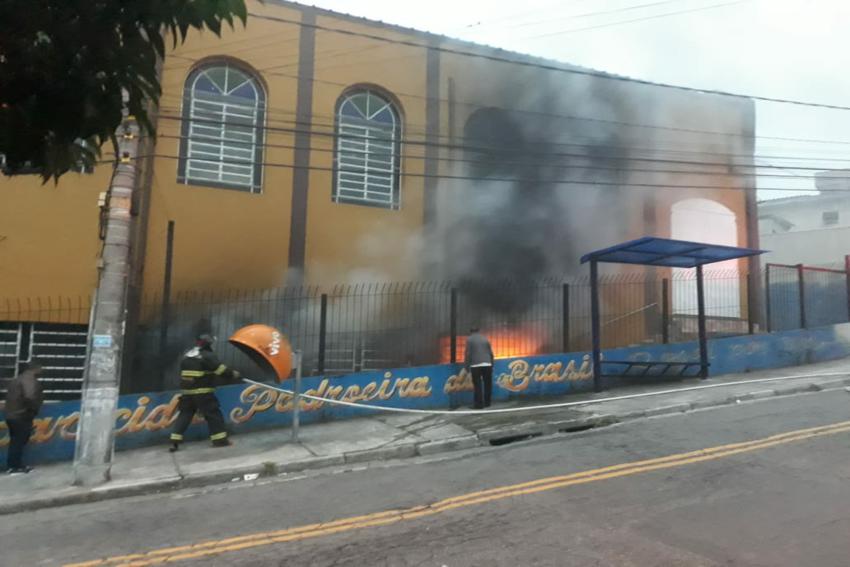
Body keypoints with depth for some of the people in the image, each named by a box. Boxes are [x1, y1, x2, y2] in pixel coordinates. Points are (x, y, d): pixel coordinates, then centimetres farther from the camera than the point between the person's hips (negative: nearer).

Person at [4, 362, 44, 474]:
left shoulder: (16, 379, 18)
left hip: (11, 416, 10)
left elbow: (10, 397, 25)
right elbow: (30, 397, -31)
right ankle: (15, 467, 5)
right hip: (22, 417, -10)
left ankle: (12, 465, 24)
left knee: (15, 441, 17)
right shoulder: (30, 380, -16)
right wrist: (35, 408, -15)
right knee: (19, 442, -1)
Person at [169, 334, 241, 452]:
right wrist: (233, 374, -1)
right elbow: (221, 370, -13)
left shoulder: (186, 356, 15)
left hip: (187, 392, 7)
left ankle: (175, 442, 6)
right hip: (203, 392, -7)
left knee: (184, 415, 11)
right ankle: (220, 439, 1)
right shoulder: (207, 356, -9)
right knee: (213, 414, 0)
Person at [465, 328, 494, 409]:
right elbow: (491, 353, 13)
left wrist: (467, 366, 3)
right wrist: (491, 363, 22)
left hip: (475, 365, -3)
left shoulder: (469, 339, 4)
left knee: (478, 385, -1)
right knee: (487, 384, 13)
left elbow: (468, 354, -3)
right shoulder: (485, 338, 15)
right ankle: (487, 403, 19)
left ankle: (479, 404, 0)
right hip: (487, 364, 4)